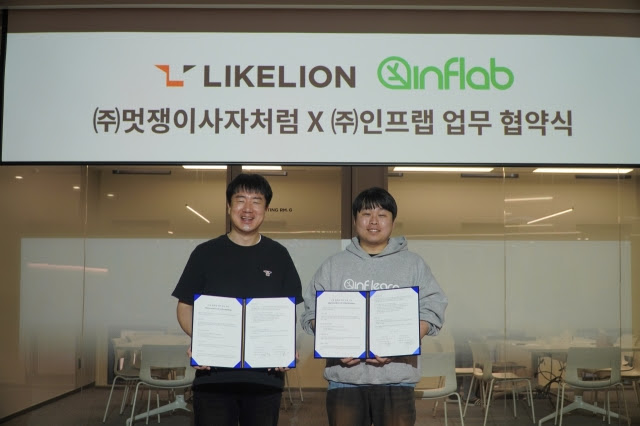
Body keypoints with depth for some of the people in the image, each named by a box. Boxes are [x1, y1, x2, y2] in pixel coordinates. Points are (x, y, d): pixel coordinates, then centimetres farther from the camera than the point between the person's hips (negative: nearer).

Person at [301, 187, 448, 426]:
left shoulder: (413, 265, 9)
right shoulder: (334, 265, 12)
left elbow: (431, 312, 1)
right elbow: (312, 313, 9)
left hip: (396, 379, -1)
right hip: (345, 377, 1)